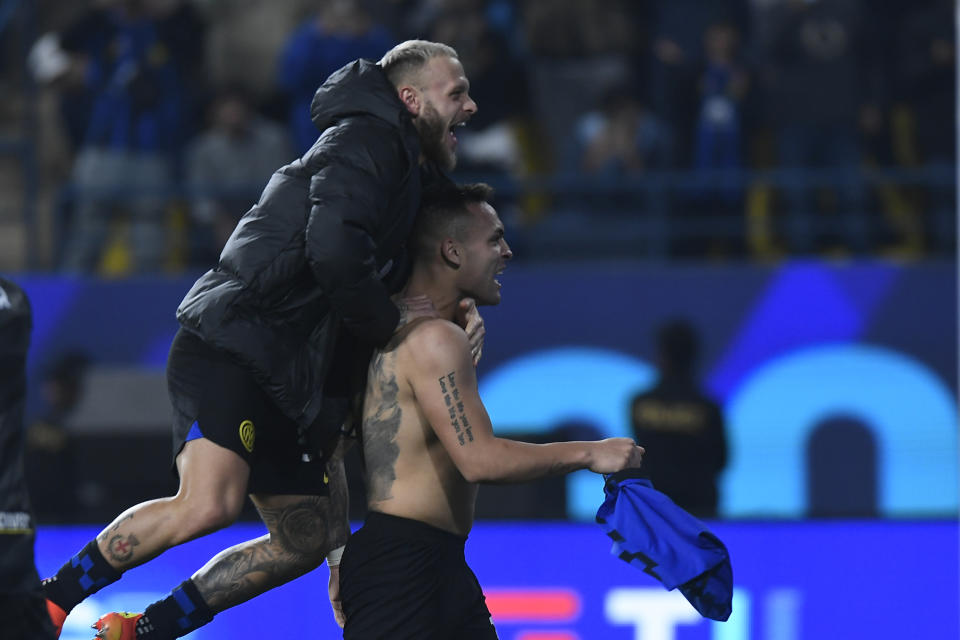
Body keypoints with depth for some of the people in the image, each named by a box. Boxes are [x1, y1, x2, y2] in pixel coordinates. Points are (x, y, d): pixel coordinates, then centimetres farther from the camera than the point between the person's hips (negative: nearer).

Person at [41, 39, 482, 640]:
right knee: (208, 505, -28)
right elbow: (334, 253, -27)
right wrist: (388, 318, -11)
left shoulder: (409, 172, 21)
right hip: (231, 348, -11)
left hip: (287, 383, 11)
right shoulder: (369, 142, -10)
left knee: (309, 541, 12)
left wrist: (459, 303, 9)